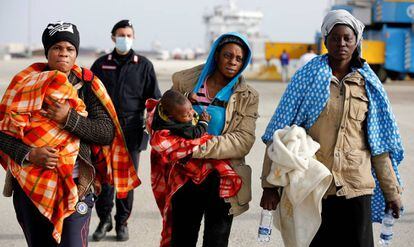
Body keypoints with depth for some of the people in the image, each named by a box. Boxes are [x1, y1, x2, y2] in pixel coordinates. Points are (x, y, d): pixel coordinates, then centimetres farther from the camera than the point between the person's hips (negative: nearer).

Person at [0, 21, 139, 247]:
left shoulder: (87, 86, 2)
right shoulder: (26, 84, 3)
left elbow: (108, 132, -6)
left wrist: (69, 118, -18)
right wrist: (28, 154, -17)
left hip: (74, 185, -2)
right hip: (29, 186, 2)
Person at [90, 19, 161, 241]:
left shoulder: (143, 65, 5)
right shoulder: (101, 64, 8)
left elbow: (154, 98, 7)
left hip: (132, 130, -1)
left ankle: (122, 222, 16)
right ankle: (104, 219, 15)